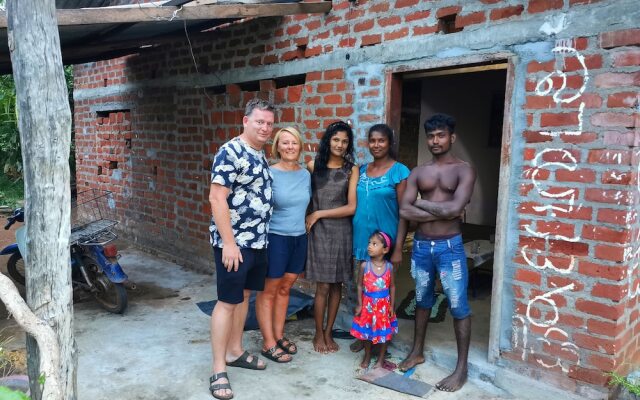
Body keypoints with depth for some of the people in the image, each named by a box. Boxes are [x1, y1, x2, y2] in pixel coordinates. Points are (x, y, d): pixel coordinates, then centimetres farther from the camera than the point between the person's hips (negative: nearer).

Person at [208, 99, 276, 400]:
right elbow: (216, 198, -20)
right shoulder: (230, 153, -16)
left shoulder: (261, 154, 11)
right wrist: (229, 242, -23)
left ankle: (235, 352, 32)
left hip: (258, 240, 9)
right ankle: (218, 370, 9)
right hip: (234, 242, -9)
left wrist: (260, 236, 18)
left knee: (244, 296, 17)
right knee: (228, 302, -2)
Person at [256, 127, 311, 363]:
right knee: (268, 291, 4)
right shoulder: (269, 173, -11)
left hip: (299, 238, 6)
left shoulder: (306, 174, 6)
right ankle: (268, 343, 13)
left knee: (284, 289, 15)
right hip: (275, 238, -5)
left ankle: (279, 336, 27)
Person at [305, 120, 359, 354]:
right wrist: (309, 219, -4)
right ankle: (318, 334, 20)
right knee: (323, 286, 1)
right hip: (319, 231, -1)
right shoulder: (313, 166, 0)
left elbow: (351, 207, -5)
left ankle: (328, 332, 26)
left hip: (342, 231, 2)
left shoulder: (352, 170, 0)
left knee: (336, 285, 10)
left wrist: (319, 214, -7)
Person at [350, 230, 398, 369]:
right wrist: (359, 304, -4)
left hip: (383, 305, 0)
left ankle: (381, 359, 27)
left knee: (384, 333, 10)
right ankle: (367, 356, 33)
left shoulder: (389, 267, -8)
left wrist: (391, 305, -1)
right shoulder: (365, 266, -10)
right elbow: (360, 285, -3)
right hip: (368, 304, 0)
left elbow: (392, 286, 0)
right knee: (366, 332, 13)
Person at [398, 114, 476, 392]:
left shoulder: (464, 170, -4)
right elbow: (404, 211, -7)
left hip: (449, 246, -4)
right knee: (422, 300, 18)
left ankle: (461, 368, 16)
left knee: (458, 306, 3)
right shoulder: (418, 172, 6)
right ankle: (417, 351, 35)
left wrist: (421, 203, -8)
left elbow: (455, 208, -20)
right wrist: (441, 210, -13)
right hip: (421, 245, 4)